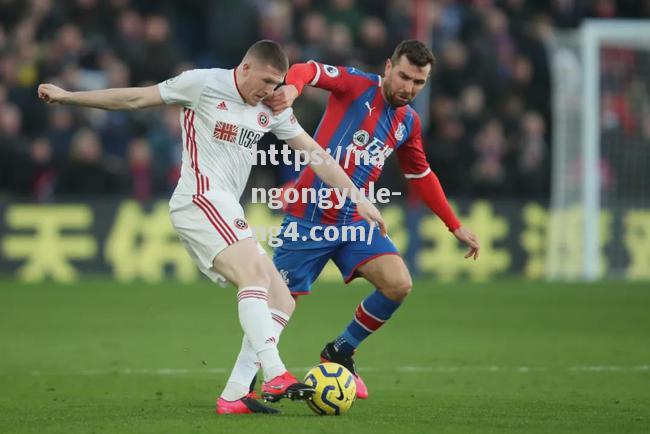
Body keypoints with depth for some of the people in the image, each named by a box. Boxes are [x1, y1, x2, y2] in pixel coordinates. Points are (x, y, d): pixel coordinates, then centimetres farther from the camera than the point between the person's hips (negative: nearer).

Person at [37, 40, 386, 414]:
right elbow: (136, 99, 5)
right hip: (202, 199, -8)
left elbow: (315, 154, 17)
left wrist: (359, 198, 13)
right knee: (255, 274, -29)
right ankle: (275, 377, -41)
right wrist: (67, 96, 8)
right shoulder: (203, 84, -3)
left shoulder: (272, 110, 14)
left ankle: (234, 396, -5)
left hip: (227, 214, 8)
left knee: (281, 302, -1)